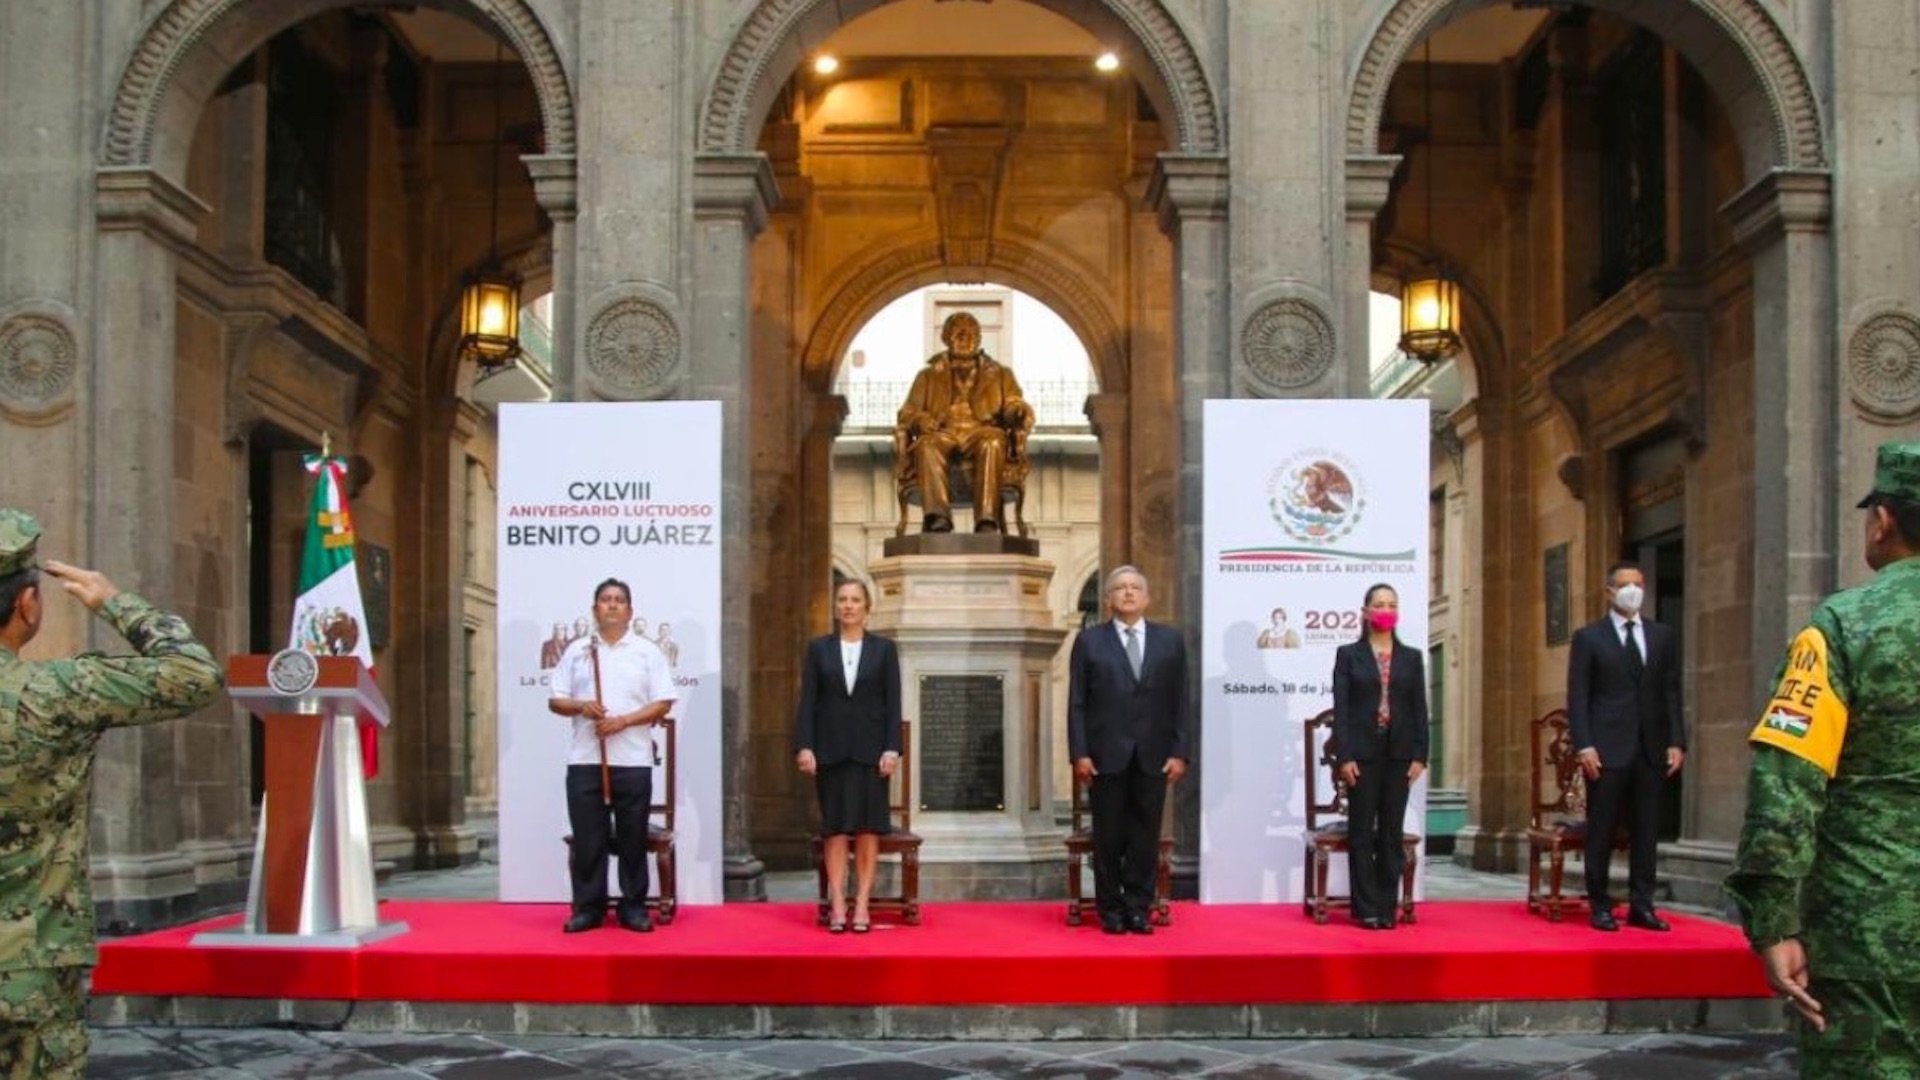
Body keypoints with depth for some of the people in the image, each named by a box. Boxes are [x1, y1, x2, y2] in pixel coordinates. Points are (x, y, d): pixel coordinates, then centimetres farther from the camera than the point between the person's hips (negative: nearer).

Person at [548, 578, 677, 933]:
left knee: (633, 836, 3)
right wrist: (581, 707, -11)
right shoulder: (577, 651, 11)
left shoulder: (647, 652, 6)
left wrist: (624, 720, -12)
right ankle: (588, 906, 8)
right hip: (585, 759, 1)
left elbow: (663, 703, 0)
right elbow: (556, 701, 10)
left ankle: (634, 906, 10)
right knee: (587, 837, 2)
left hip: (633, 760, -1)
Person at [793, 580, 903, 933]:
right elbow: (807, 701, 2)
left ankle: (862, 904, 5)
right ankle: (837, 904, 3)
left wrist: (892, 749, -7)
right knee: (835, 827, 1)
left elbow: (893, 703, 2)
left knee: (868, 827, 1)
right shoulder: (818, 648, 7)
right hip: (830, 749, 0)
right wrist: (803, 746, -7)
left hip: (870, 750, 0)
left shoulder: (884, 649, 5)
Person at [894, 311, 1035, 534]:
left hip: (981, 432, 0)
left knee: (992, 444, -38)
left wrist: (1019, 412, -13)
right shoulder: (929, 376, 28)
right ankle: (937, 516, -54)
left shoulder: (1000, 374, 28)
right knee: (927, 446, -37)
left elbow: (1013, 405, 14)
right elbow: (907, 413, 19)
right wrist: (920, 420, -7)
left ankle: (987, 520, -51)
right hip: (943, 434, 0)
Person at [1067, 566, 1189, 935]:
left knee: (1146, 836, 3)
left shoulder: (1170, 640, 9)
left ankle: (1138, 909, 11)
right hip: (1107, 755, -1)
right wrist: (1079, 753, -7)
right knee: (1109, 837, 4)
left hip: (1153, 756, 1)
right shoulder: (1089, 641, 5)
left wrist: (1179, 752, -1)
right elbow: (1077, 703, 1)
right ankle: (1111, 910, 12)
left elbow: (1179, 702, 6)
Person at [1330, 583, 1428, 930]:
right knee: (1362, 832, 0)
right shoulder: (1348, 654, 3)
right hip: (1362, 753, -2)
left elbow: (1420, 709, 7)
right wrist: (1344, 756, -10)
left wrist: (1419, 756, -2)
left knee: (1392, 832, 4)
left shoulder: (1411, 657, 10)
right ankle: (1366, 908, 4)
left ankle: (1387, 907, 9)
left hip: (1399, 754, 2)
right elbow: (1341, 708, -2)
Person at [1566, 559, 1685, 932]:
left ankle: (1641, 905, 10)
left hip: (1651, 749, 3)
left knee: (1646, 831, 5)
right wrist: (1583, 746, -10)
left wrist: (1676, 741, 2)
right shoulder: (1588, 637, 3)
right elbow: (1578, 697, -1)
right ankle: (1600, 906, 7)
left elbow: (1671, 693, 11)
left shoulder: (1662, 636, 13)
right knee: (1601, 831, 0)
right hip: (1607, 748, -3)